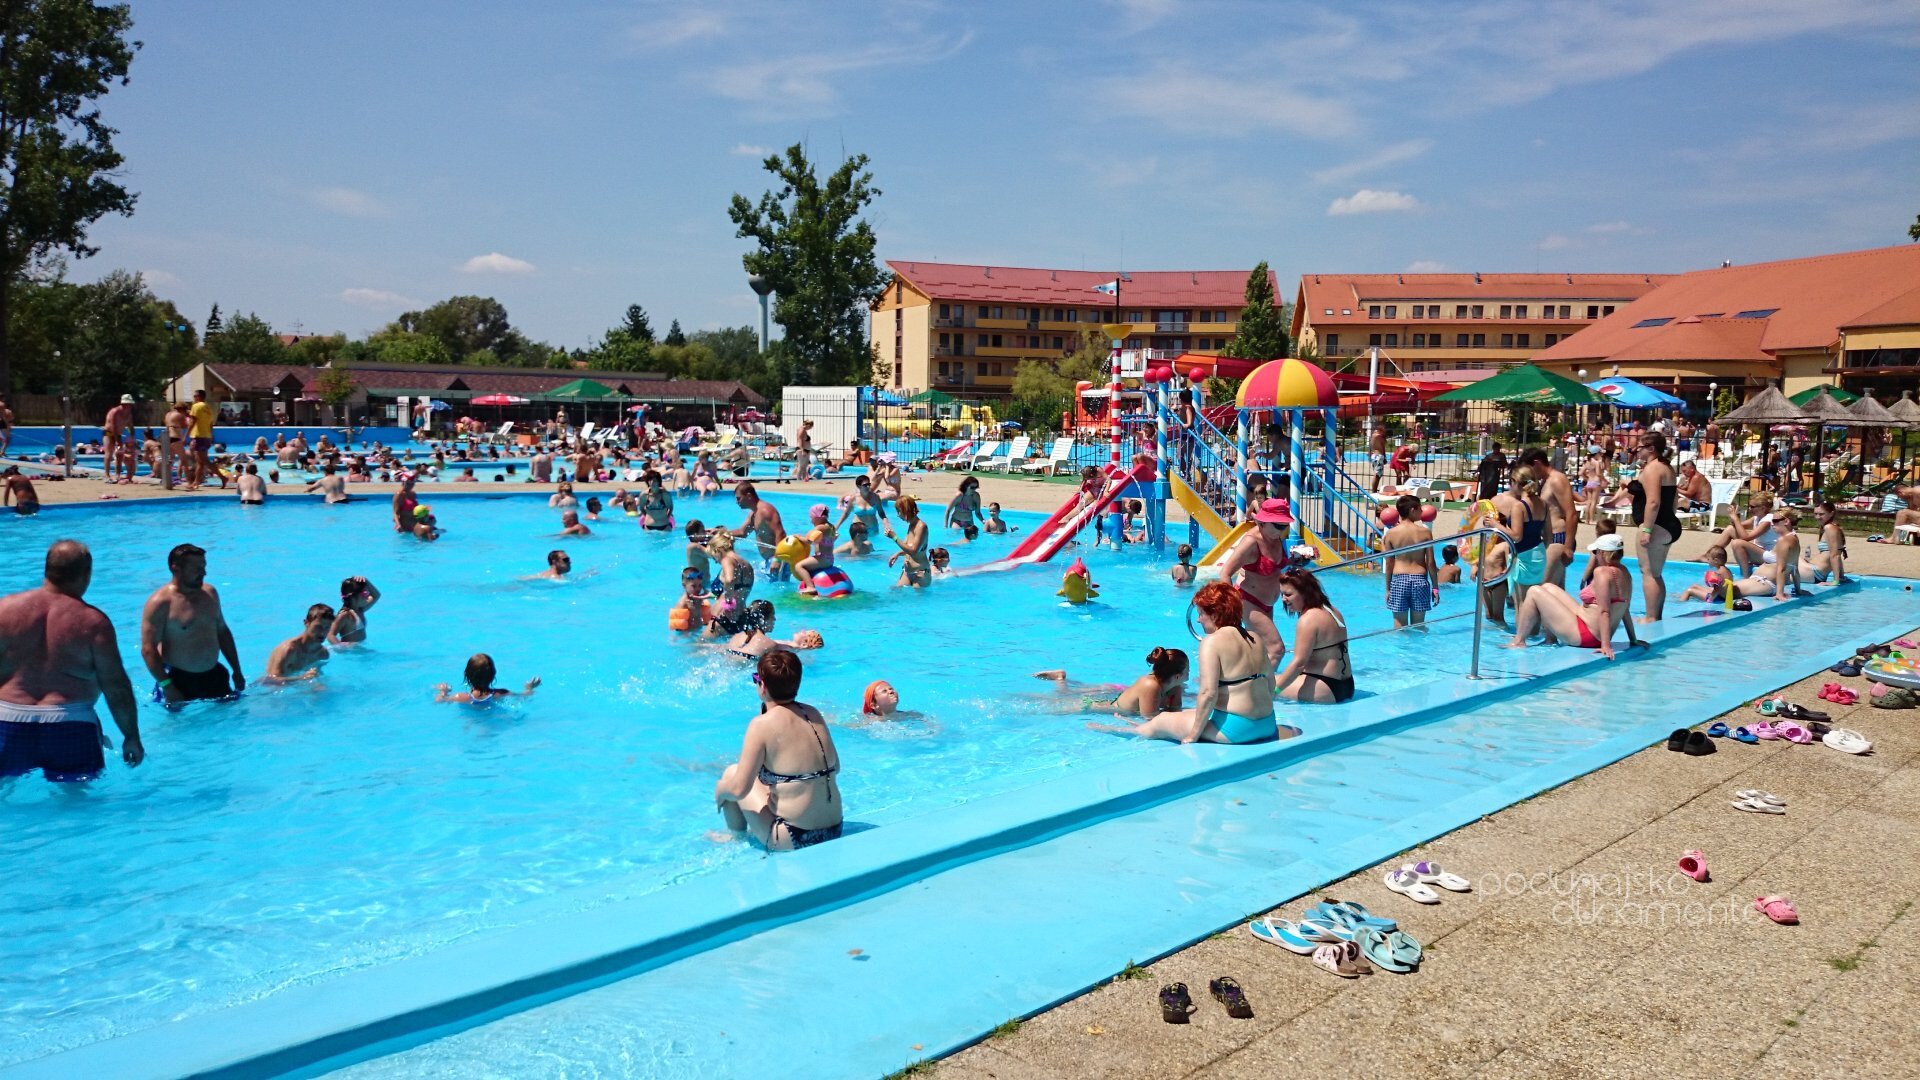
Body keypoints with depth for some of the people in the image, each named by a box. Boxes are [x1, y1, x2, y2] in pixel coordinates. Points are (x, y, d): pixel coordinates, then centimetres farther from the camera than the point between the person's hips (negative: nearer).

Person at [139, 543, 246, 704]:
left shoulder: (210, 593, 7)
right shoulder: (160, 602, -14)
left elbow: (223, 632, 18)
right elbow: (148, 650, -17)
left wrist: (237, 671, 17)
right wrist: (167, 686, -22)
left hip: (214, 676, 6)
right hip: (179, 681, -6)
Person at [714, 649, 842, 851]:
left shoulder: (762, 724, -15)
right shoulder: (813, 714, 2)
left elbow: (739, 789, -17)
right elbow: (835, 768, 12)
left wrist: (719, 790, 5)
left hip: (793, 841, -6)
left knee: (731, 773, 11)